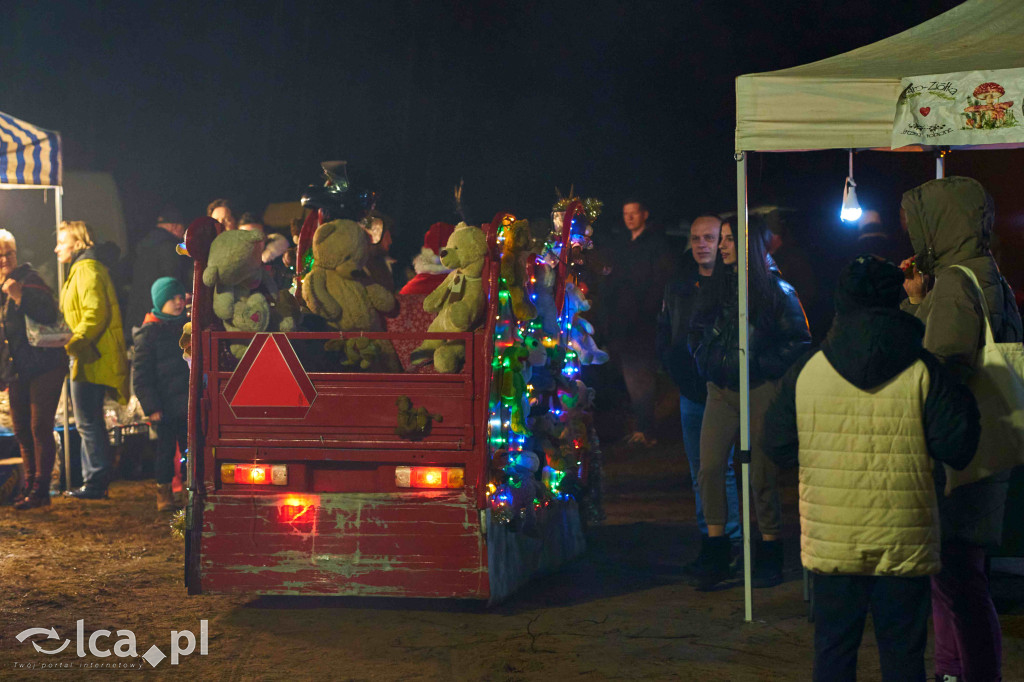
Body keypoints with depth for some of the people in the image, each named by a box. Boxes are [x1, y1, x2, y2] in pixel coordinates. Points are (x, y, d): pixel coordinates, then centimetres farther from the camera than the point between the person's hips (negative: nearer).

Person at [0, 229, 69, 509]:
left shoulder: (29, 279, -8)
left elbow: (49, 313, -21)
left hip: (43, 366, -8)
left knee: (40, 427, -9)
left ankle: (41, 489, -4)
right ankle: (30, 486, 19)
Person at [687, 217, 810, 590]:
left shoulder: (777, 290, -2)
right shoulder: (715, 287, 12)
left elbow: (799, 342, -2)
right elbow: (697, 333, 23)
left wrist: (764, 366, -8)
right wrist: (707, 365, 10)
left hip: (760, 391, -4)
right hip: (721, 391, 4)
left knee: (761, 474, -1)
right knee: (709, 469, -7)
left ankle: (769, 556, 11)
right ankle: (716, 556, -1)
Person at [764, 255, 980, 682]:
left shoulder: (804, 373, -1)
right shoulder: (923, 372, -6)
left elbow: (778, 449, 4)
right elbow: (957, 448, -6)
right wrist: (964, 404, 13)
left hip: (831, 544, 1)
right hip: (904, 545, -1)